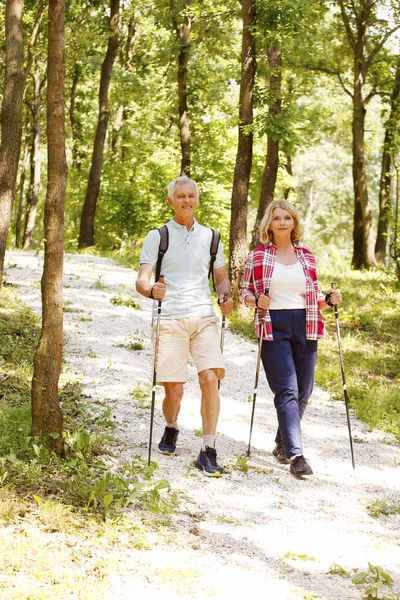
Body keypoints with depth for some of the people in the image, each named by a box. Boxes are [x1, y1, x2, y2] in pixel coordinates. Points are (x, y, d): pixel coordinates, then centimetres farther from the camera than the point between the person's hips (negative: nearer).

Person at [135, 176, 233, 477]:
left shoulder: (210, 236, 15)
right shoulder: (157, 236, 5)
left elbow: (222, 277, 23)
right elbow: (141, 280, -3)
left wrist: (225, 296, 0)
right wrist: (151, 290, -27)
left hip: (204, 317, 2)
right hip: (171, 319, -2)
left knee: (210, 378, -16)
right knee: (174, 390, -4)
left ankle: (208, 451, -9)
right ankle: (171, 429, 30)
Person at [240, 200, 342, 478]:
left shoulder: (307, 257, 12)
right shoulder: (257, 256, 4)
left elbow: (313, 295, 17)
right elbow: (245, 291, 8)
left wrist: (330, 299, -3)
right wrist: (256, 301, -13)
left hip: (305, 327, 4)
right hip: (273, 327, -4)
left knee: (303, 391, 6)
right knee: (287, 390, -13)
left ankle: (282, 443, 26)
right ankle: (295, 454, -17)